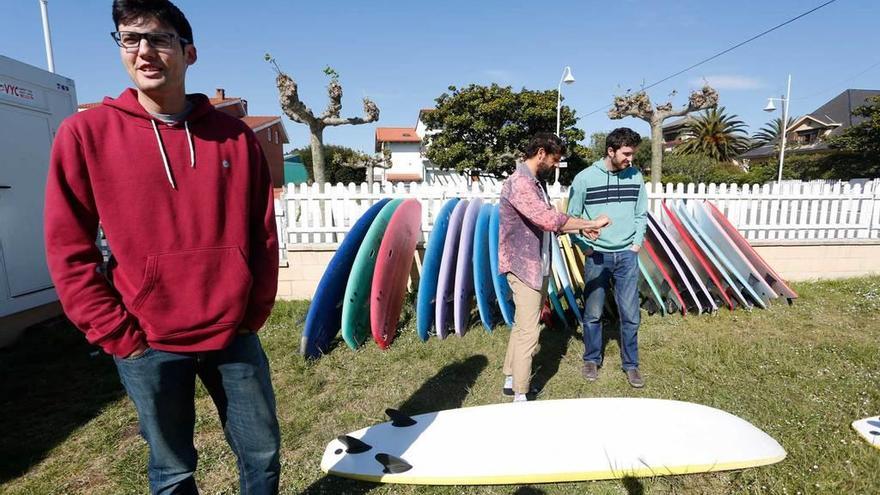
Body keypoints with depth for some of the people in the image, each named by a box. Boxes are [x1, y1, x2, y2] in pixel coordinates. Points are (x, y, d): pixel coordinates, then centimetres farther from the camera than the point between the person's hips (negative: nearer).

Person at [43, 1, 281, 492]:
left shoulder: (236, 135, 1)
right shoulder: (86, 133, -4)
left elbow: (263, 233, 3)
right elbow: (69, 250, -2)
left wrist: (256, 312, 2)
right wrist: (119, 336, -5)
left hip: (234, 335, 2)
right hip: (150, 344, -1)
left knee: (263, 452, 16)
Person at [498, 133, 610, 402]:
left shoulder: (537, 182, 14)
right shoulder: (519, 182, -18)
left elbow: (547, 221, 16)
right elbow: (548, 219, -28)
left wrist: (582, 228, 1)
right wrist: (590, 223, -18)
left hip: (538, 266, 10)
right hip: (524, 267, -10)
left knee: (522, 326, 17)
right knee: (529, 332, -2)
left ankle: (511, 380, 31)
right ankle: (521, 395, 12)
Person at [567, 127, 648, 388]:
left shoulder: (635, 176, 3)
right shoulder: (584, 177, -7)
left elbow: (641, 214, 12)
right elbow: (572, 217, 0)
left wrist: (637, 242, 3)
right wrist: (585, 246, -5)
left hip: (627, 255, 2)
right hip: (596, 256, -2)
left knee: (630, 315, 6)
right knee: (593, 314, 8)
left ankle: (631, 364, 24)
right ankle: (592, 360, 27)